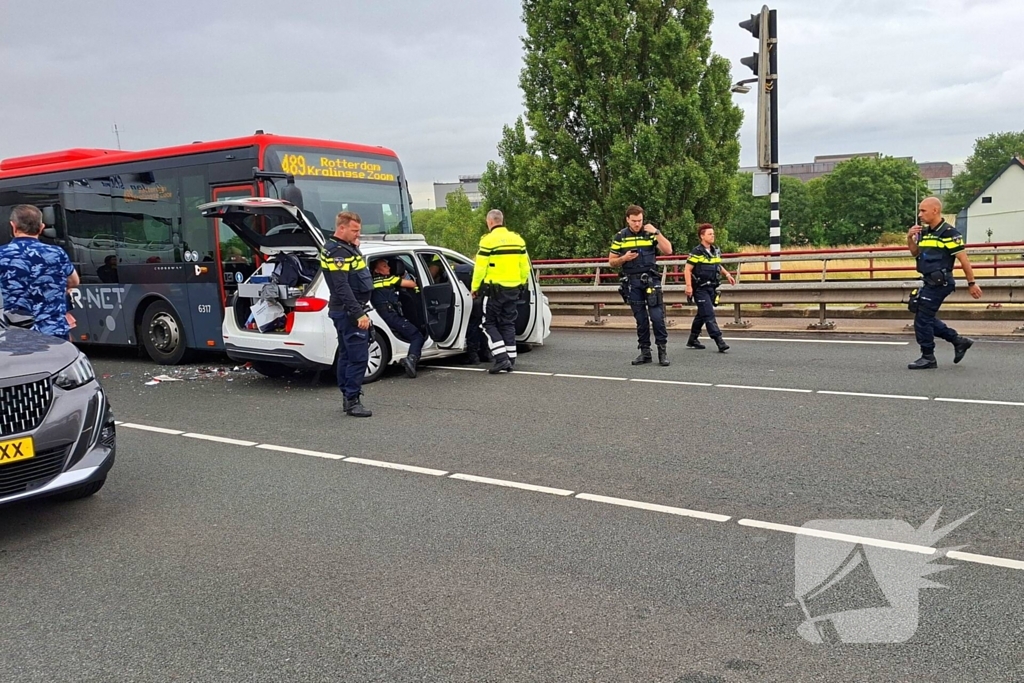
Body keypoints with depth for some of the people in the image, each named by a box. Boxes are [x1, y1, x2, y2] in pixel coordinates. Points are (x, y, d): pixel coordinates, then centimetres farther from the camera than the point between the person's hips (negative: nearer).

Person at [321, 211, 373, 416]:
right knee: (358, 357, -11)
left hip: (348, 312, 11)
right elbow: (342, 288, -24)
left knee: (346, 355, 14)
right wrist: (359, 314, -26)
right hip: (349, 312, -11)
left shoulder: (348, 247, 16)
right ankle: (352, 401, -8)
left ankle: (348, 397, 21)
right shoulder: (335, 252, -16)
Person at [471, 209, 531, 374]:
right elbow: (525, 266, 11)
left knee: (489, 323, 4)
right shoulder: (518, 240, 7)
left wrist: (475, 288, 0)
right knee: (508, 324, 14)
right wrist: (521, 284, 22)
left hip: (494, 289, -6)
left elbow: (480, 268, -11)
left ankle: (501, 358, -9)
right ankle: (511, 360, 13)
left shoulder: (488, 240, -11)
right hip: (513, 289, 6)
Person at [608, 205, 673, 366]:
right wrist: (624, 258, -11)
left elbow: (668, 250, -8)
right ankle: (645, 352, 14)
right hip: (632, 282, 2)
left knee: (657, 316, -8)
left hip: (651, 280, -2)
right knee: (640, 319, 7)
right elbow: (612, 262, 9)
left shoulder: (651, 233, 2)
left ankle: (662, 350, 1)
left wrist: (656, 232, -15)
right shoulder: (620, 237, 6)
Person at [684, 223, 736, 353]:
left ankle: (692, 340, 27)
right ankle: (720, 342, -17)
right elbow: (687, 270, -13)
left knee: (702, 315, 16)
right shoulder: (697, 252, -12)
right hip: (700, 289, -8)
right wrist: (689, 286, -21)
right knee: (709, 315, -12)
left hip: (712, 288, 8)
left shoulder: (716, 251, 11)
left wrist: (727, 274, 12)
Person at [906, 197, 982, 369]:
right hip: (930, 282, 9)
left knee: (922, 319, -7)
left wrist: (971, 283, -10)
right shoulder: (924, 232, 11)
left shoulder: (948, 233, -14)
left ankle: (928, 358, 3)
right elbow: (915, 253, 21)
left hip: (939, 282, -9)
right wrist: (910, 238, 2)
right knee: (926, 318, 13)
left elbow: (963, 259, -12)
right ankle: (959, 341, 24)